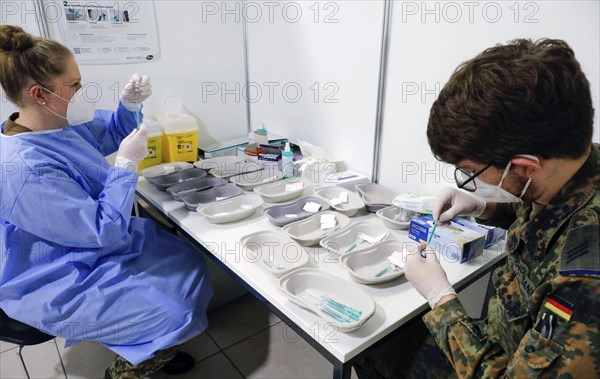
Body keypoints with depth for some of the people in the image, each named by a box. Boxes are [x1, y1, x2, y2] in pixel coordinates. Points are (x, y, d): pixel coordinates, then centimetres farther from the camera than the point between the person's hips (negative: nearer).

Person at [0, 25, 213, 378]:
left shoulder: (59, 122, -6)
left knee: (189, 265, 11)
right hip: (64, 285, -9)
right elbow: (104, 233, -29)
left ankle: (150, 349, 31)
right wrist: (128, 163, -26)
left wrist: (130, 103, -8)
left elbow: (110, 133, 13)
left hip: (93, 244, 9)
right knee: (178, 311, -13)